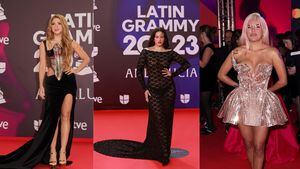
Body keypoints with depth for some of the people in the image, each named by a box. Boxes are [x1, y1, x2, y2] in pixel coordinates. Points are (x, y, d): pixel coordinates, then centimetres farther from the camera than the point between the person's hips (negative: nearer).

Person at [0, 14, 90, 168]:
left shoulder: (70, 43, 7)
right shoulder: (44, 44, 8)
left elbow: (86, 59, 14)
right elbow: (42, 66, 7)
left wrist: (76, 70, 1)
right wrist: (41, 86, 2)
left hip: (68, 81, 0)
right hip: (51, 82, 0)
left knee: (66, 115, -4)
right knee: (53, 117, 2)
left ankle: (63, 151, 1)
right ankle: (53, 151, 8)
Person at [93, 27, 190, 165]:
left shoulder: (169, 53, 2)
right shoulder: (146, 52, -2)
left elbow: (186, 63, 9)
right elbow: (139, 71, -1)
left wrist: (173, 74, -1)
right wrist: (144, 89, -6)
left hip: (168, 89, 2)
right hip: (153, 90, -2)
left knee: (167, 120, 6)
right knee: (158, 120, -9)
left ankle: (164, 151, 22)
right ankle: (164, 154, 1)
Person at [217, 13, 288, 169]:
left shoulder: (272, 52, -4)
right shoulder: (237, 52, -1)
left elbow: (283, 80, 3)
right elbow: (221, 75, 9)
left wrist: (266, 90, 9)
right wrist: (239, 85, 7)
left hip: (263, 103, -1)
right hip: (242, 102, 1)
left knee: (259, 146, 3)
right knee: (248, 144, 12)